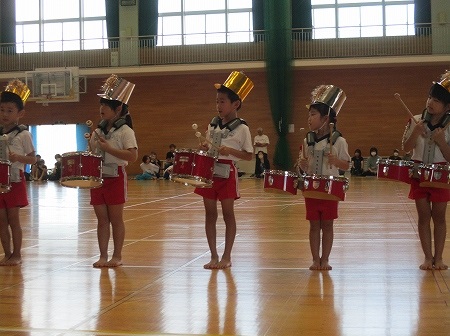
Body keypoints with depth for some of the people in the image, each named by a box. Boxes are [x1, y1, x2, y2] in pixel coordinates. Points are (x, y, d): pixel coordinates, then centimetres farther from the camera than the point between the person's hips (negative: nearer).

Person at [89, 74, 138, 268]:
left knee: (116, 219, 2)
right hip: (98, 178, 6)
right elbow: (92, 153, 21)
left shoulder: (125, 131, -8)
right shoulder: (98, 130, 12)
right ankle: (103, 256, 14)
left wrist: (109, 148, -21)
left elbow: (133, 156, -19)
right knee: (102, 219, 8)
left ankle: (117, 256, 11)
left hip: (115, 178, -6)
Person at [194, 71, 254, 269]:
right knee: (210, 214, 7)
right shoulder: (212, 125, 9)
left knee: (228, 213, 2)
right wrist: (204, 147, -2)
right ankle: (214, 255, 16)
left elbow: (249, 156, -5)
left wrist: (230, 151, -19)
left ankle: (227, 256, 11)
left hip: (227, 173, -5)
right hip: (209, 171, 5)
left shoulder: (242, 128, -7)